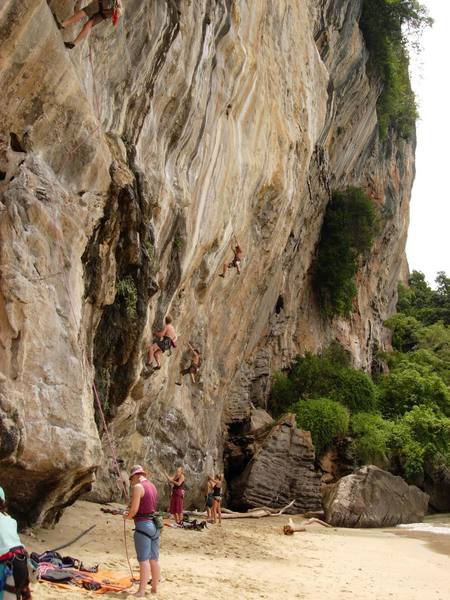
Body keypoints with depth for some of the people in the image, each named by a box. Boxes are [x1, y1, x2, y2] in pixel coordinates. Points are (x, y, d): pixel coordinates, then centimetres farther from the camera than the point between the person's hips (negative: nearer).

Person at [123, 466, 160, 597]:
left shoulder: (138, 487, -11)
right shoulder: (152, 486, 15)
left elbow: (134, 509, -15)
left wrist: (127, 516, 4)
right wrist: (130, 512, 21)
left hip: (143, 525, -8)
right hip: (154, 524, 8)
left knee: (143, 560, -6)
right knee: (154, 559, 12)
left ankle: (141, 591, -4)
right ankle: (154, 588, 19)